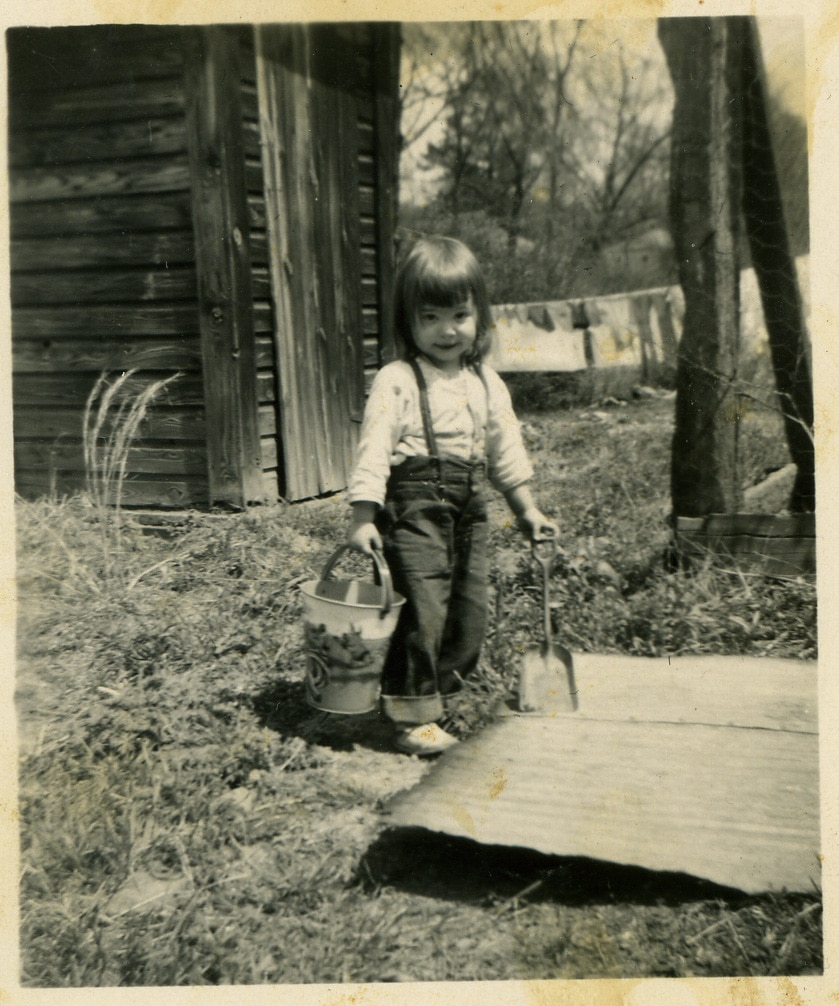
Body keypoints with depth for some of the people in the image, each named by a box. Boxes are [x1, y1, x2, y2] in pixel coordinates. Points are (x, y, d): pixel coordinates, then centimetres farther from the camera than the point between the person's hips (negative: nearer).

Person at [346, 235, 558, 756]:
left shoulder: (487, 383, 12)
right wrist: (364, 517, -20)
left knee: (471, 616, 9)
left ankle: (435, 698, 27)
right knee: (423, 611, -9)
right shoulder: (396, 382, -7)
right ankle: (412, 719, 4)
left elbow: (507, 448, 20)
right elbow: (374, 449, -13)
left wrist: (527, 508, 19)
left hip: (469, 509, 7)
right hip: (414, 506, -6)